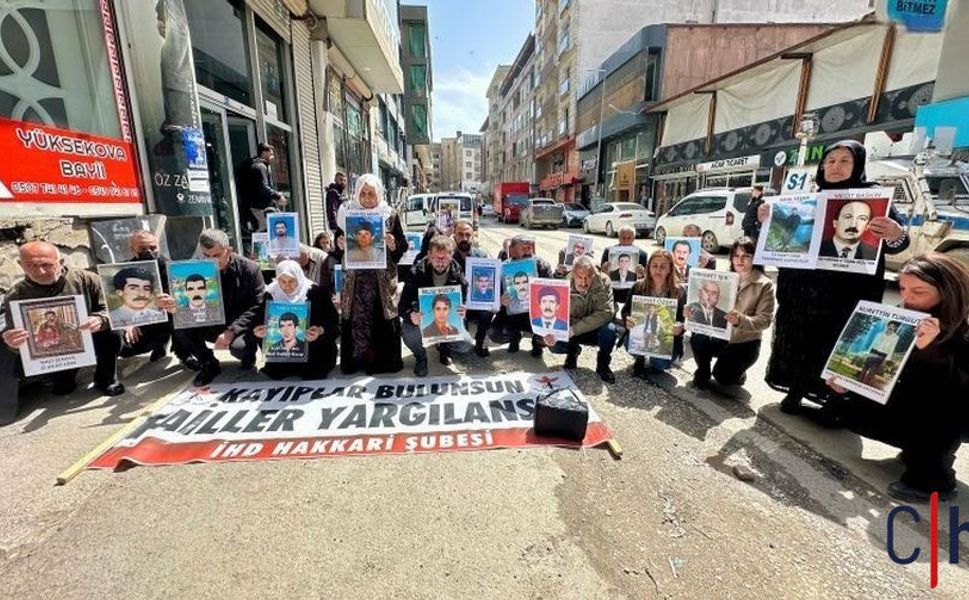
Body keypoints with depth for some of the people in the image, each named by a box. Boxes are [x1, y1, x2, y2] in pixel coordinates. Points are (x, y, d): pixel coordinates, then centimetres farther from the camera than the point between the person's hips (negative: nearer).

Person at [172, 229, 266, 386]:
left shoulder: (249, 269, -13)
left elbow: (258, 307, -15)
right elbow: (188, 301, 0)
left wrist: (231, 331, -27)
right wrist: (174, 305, -27)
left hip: (241, 327, -4)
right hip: (212, 325, 4)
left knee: (238, 346, -34)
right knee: (180, 326, -20)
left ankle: (249, 355, 7)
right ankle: (209, 364, 3)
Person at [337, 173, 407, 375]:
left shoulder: (390, 215, 1)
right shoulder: (346, 213, 4)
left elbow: (403, 246, 3)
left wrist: (393, 244, -17)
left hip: (382, 278, -1)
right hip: (355, 277, 1)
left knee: (384, 318, 4)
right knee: (356, 318, 3)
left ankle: (384, 360, 18)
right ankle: (356, 359, 19)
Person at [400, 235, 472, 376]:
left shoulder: (458, 274, -13)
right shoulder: (417, 273, -17)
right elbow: (403, 305, -18)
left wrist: (464, 312, -34)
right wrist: (410, 315, -42)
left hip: (449, 322, 1)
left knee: (464, 347, -20)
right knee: (409, 334, -33)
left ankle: (444, 348, 19)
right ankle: (420, 357, 4)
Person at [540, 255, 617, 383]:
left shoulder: (603, 282, -22)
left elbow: (605, 313, -30)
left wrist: (573, 330, -37)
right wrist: (550, 332, -39)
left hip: (596, 330, -1)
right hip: (572, 332, 2)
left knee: (609, 329, -33)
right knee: (553, 343, -25)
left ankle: (602, 365, -4)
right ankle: (573, 351, 13)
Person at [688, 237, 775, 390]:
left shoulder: (765, 285, -8)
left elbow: (765, 320, -15)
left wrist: (740, 320, -35)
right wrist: (693, 311, -23)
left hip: (745, 342, -3)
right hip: (720, 336, 3)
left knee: (722, 376, -19)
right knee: (697, 339, -29)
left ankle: (737, 373, 20)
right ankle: (703, 372, 2)